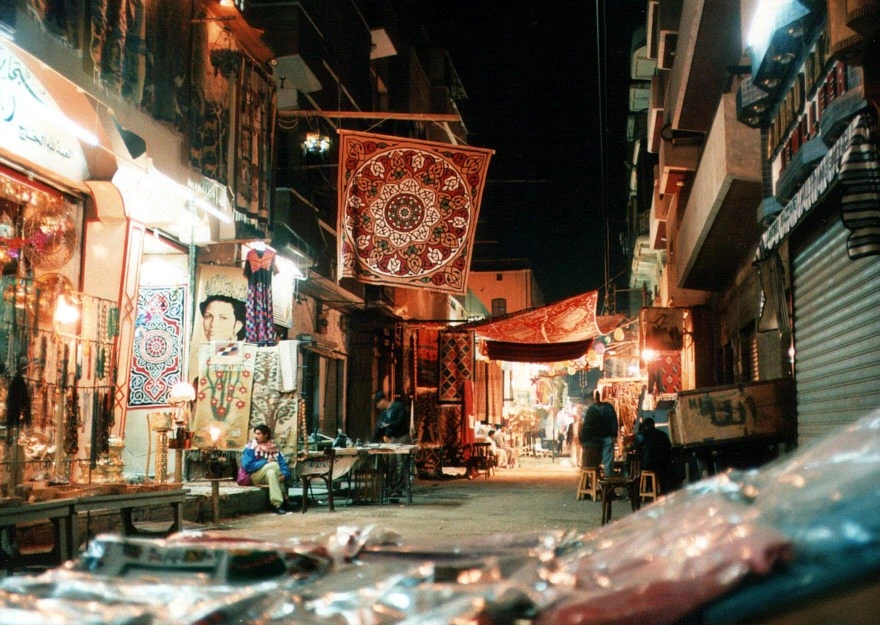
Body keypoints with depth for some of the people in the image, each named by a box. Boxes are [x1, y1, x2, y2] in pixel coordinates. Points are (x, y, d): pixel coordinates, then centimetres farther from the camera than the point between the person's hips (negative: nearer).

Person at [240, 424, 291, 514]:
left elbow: (282, 462, -3)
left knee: (271, 473, -32)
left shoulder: (273, 448, 7)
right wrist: (266, 462, -17)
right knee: (274, 465, -27)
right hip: (254, 477, -3)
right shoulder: (250, 448, -1)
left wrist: (284, 474, -23)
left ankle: (277, 504, -34)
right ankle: (284, 498, -24)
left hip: (270, 475, 3)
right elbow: (247, 466, -12)